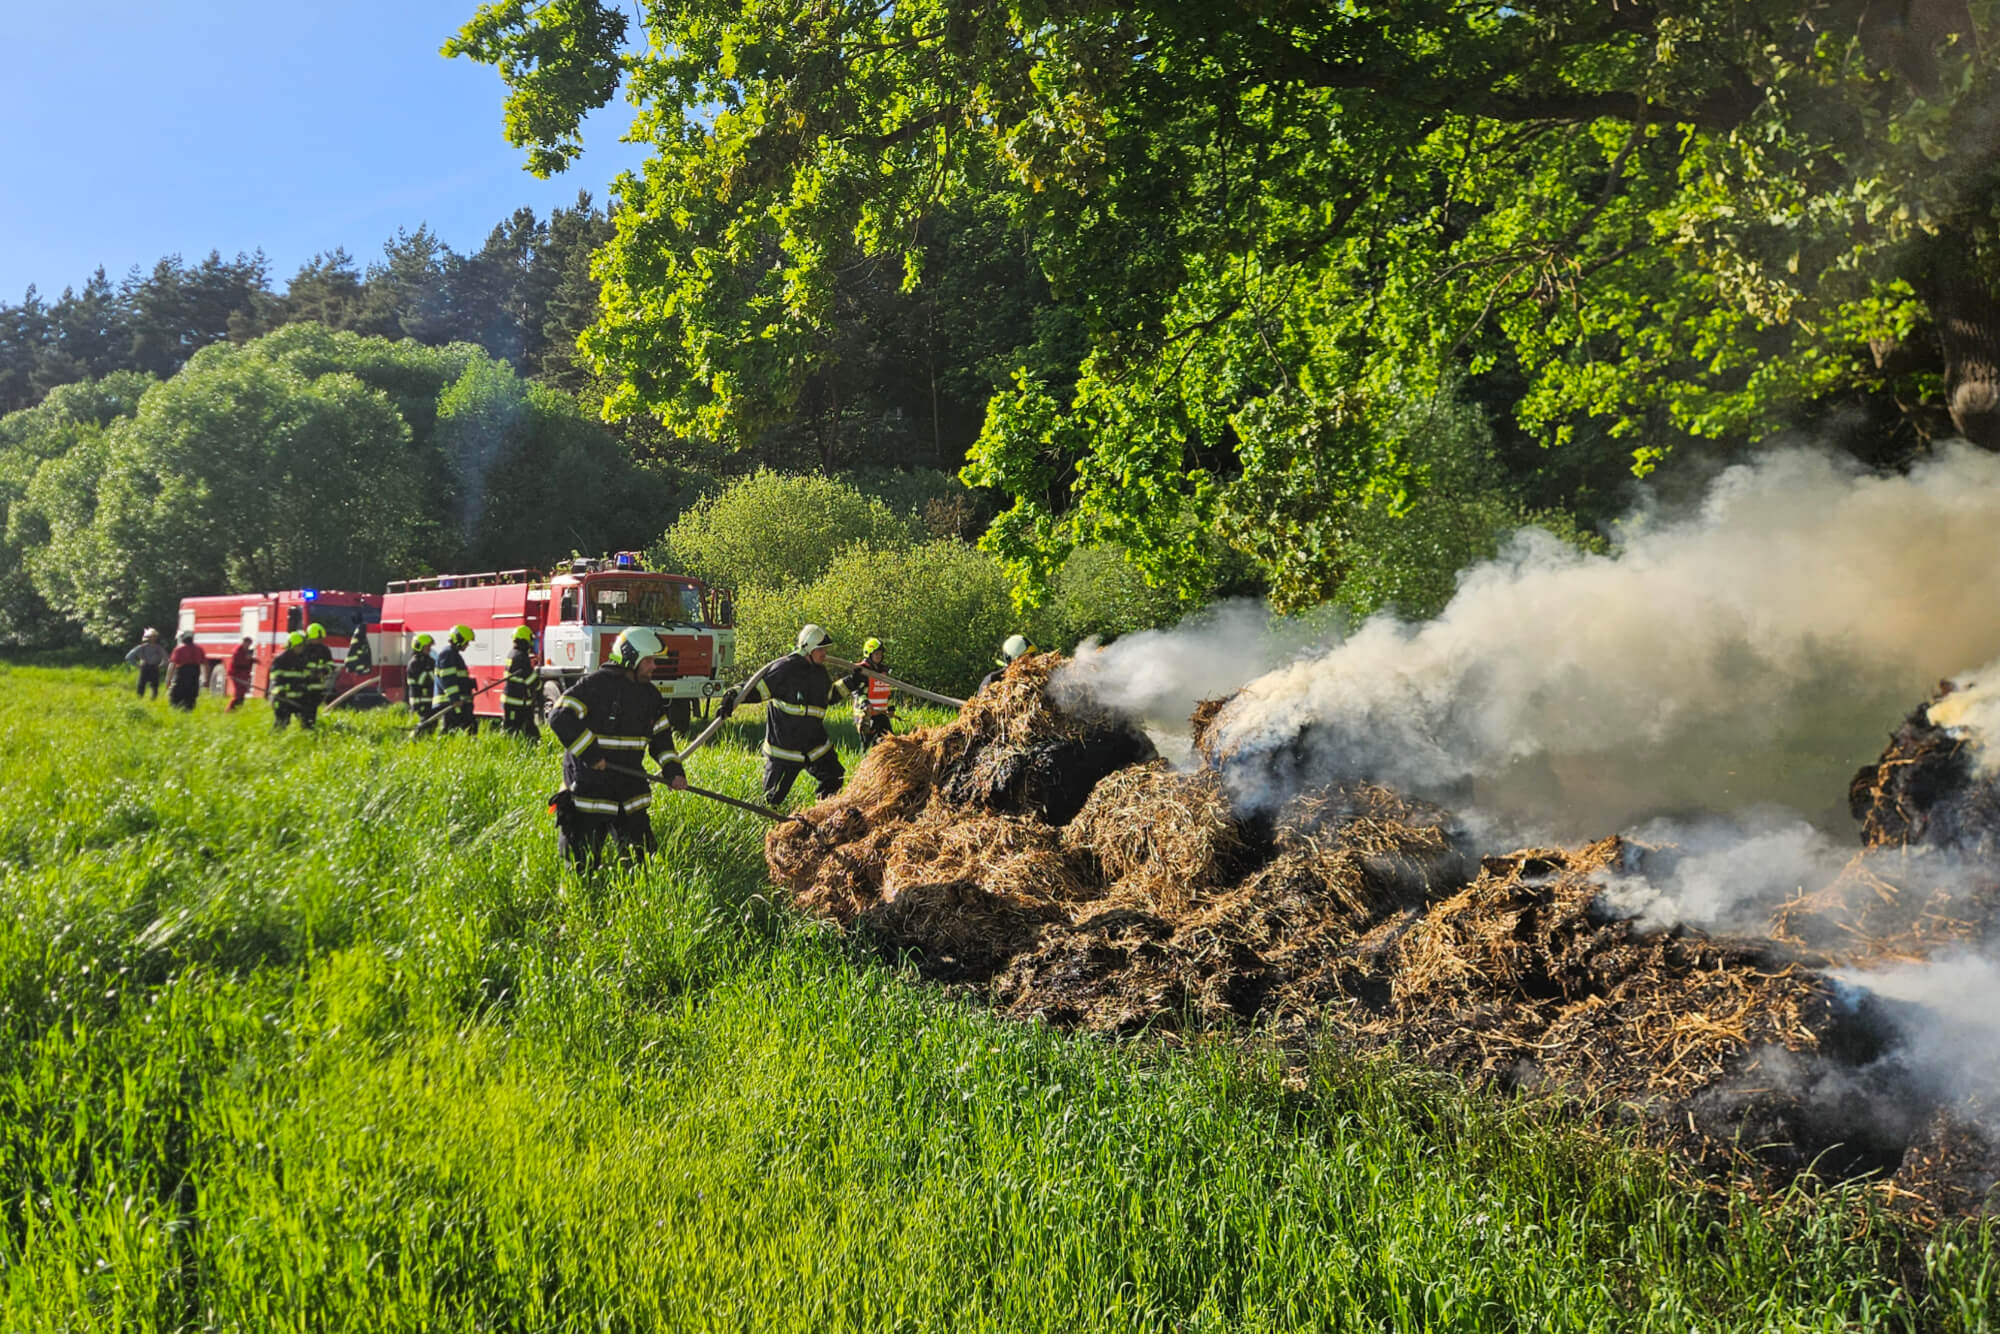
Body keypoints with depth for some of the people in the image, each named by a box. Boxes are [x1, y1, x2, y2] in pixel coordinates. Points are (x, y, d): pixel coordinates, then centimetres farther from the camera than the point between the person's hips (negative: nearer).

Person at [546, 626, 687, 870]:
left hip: (631, 791, 7)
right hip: (590, 785, -7)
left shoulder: (649, 694, 10)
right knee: (584, 862, -3)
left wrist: (673, 770, 1)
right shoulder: (597, 684, -13)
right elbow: (560, 717, -20)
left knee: (642, 855, 7)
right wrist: (590, 754, -22)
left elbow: (661, 735, 16)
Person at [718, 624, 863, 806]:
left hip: (815, 743, 7)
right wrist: (733, 697, -29)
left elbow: (830, 694, 27)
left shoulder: (820, 671, 9)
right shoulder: (785, 668, -16)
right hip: (784, 744, -7)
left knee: (833, 780, 10)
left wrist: (852, 681, 23)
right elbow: (756, 688, -14)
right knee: (774, 796, 0)